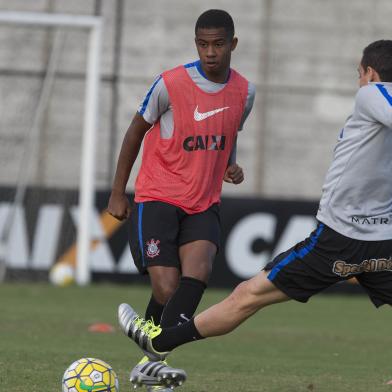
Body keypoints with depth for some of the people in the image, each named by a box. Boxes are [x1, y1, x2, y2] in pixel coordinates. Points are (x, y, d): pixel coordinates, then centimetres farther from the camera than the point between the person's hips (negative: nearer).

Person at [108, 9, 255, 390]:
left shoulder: (244, 92, 3)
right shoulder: (170, 84, -11)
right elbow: (136, 131, 2)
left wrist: (231, 165, 0)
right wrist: (118, 193, 5)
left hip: (204, 204, 3)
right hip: (158, 199, -3)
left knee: (197, 273, -22)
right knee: (167, 289, -14)